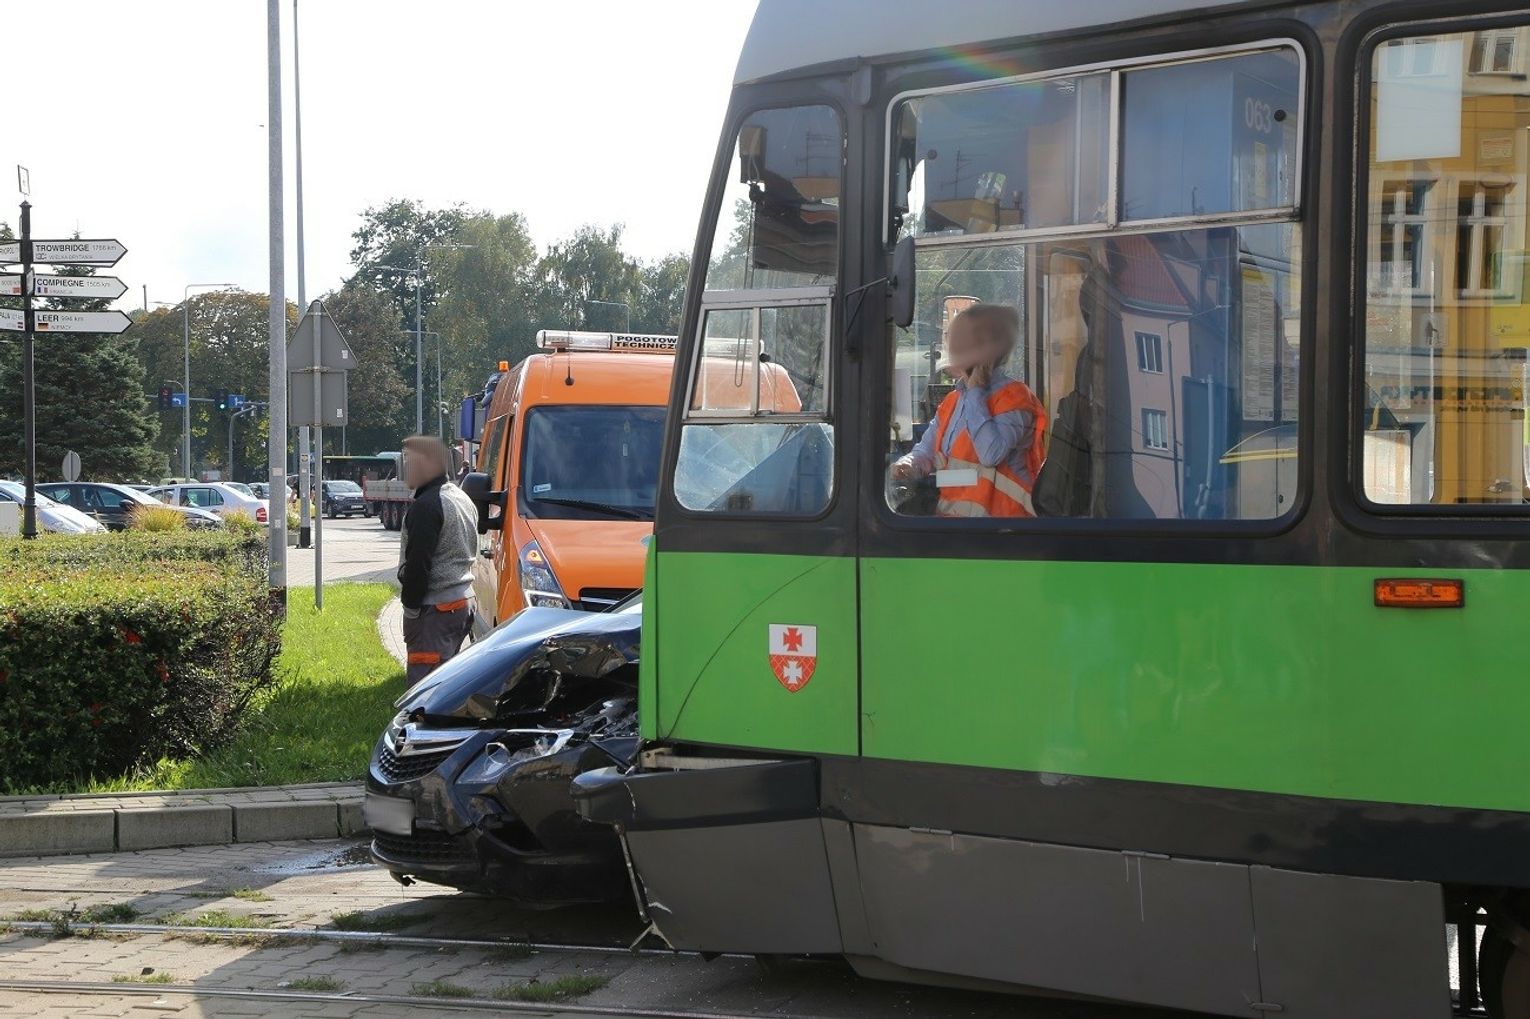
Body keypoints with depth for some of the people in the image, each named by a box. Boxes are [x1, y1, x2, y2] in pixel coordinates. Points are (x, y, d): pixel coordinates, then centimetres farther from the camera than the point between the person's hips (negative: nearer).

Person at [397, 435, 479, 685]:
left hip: (435, 608, -10)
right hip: (464, 600, 10)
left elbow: (418, 563, -19)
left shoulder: (426, 507, -15)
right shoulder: (463, 499, 16)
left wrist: (411, 606, -13)